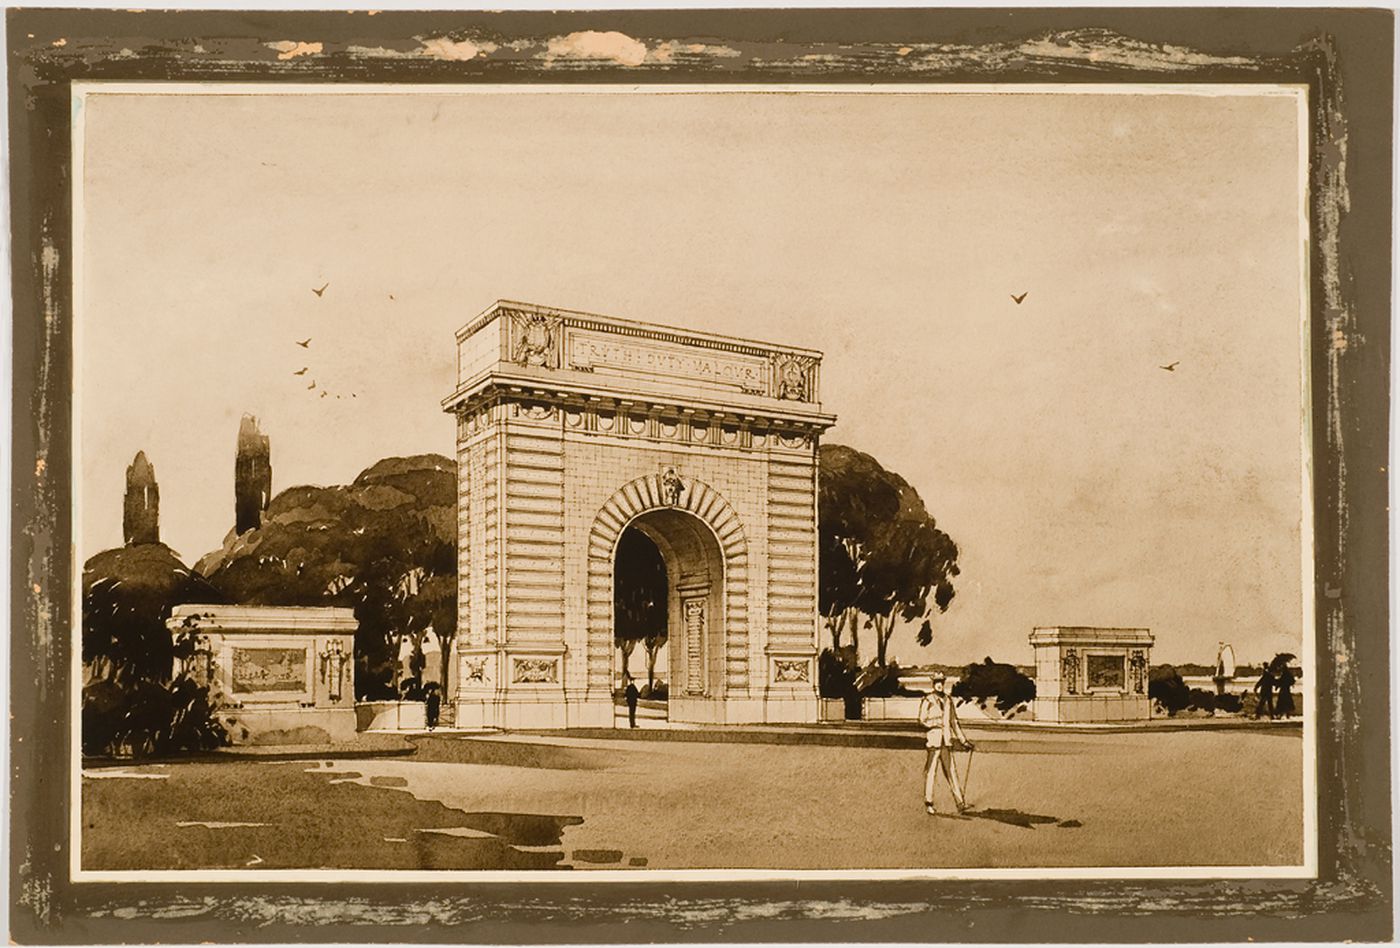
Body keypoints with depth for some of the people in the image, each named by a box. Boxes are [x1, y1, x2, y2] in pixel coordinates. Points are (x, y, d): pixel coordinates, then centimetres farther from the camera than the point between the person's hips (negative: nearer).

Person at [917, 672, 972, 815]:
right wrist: (936, 722, -19)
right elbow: (922, 720, -3)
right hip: (934, 739, -4)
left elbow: (954, 721, 20)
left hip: (947, 740, 4)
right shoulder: (927, 700, -1)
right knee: (931, 770, -2)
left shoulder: (948, 700, 14)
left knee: (951, 770, 1)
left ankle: (960, 803, -1)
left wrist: (964, 740, 20)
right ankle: (928, 803, 8)